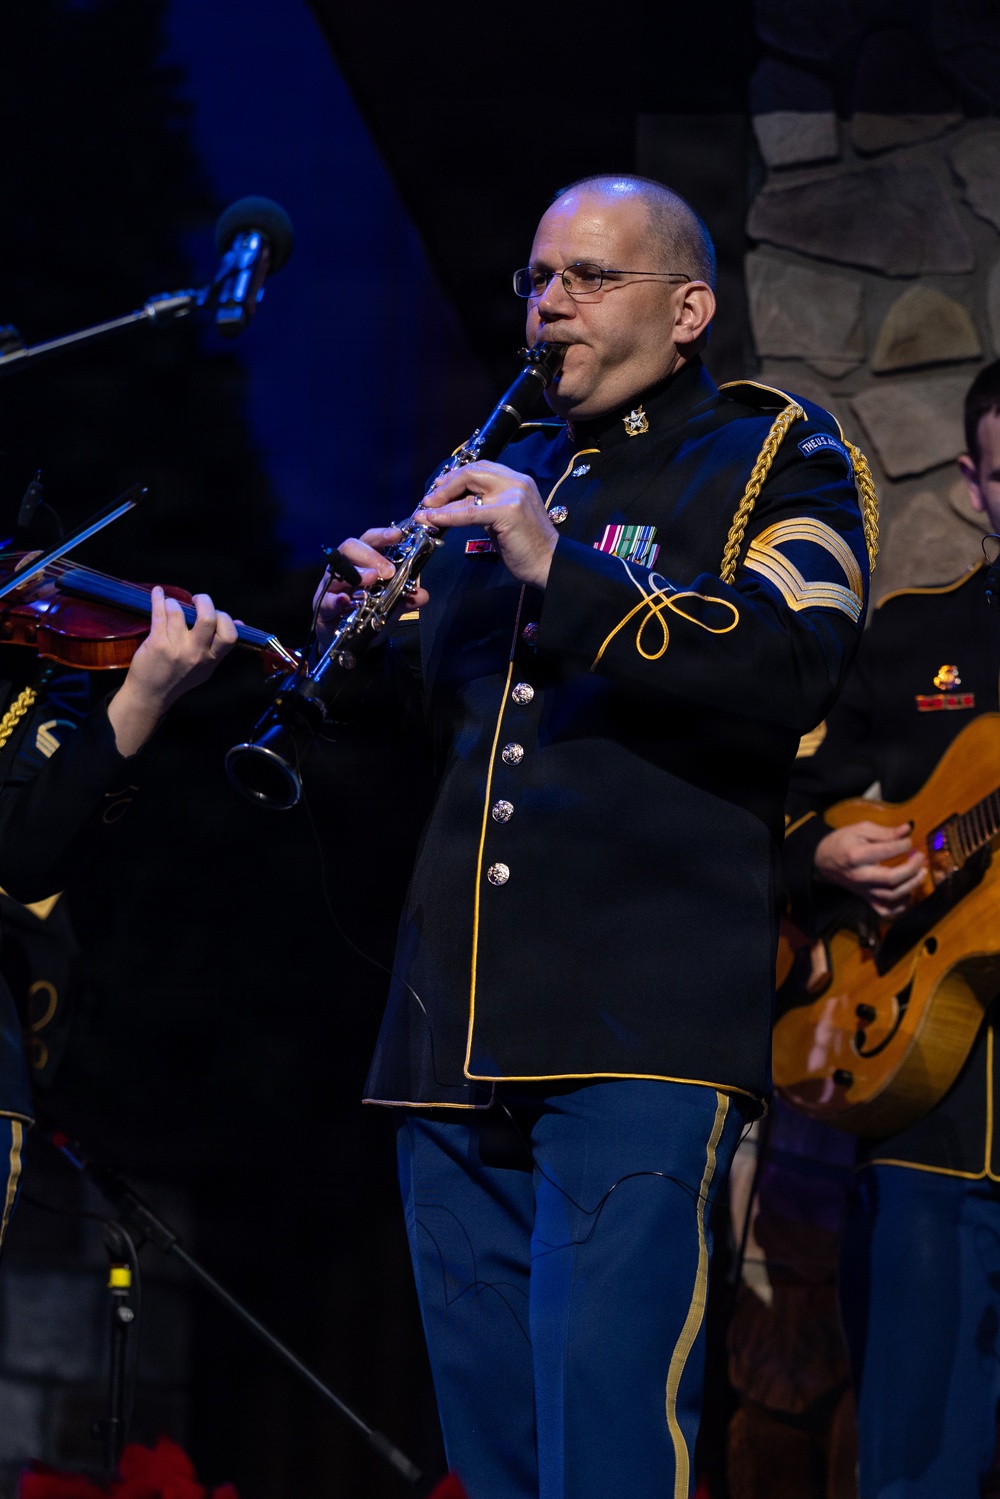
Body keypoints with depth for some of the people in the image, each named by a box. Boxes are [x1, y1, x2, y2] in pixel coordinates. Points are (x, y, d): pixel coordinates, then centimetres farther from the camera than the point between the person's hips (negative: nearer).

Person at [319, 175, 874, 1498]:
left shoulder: (771, 460, 5)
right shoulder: (503, 482, 25)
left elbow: (795, 667, -14)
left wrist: (561, 569, -21)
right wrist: (386, 636, 9)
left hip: (641, 1035, -7)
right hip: (455, 1036, 7)